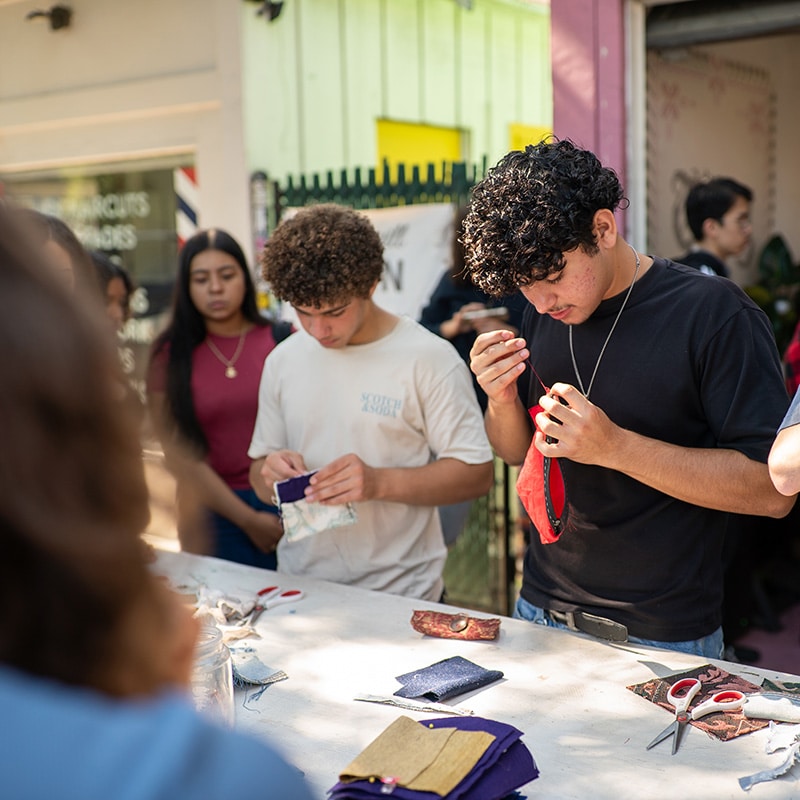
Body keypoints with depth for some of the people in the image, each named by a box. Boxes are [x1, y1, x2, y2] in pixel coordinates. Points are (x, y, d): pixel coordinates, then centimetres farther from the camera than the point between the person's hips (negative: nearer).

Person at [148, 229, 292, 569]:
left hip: (289, 504, 0)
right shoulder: (171, 357, 2)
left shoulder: (284, 340, 2)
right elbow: (179, 457, -2)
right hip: (214, 513, 0)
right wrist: (248, 519, -8)